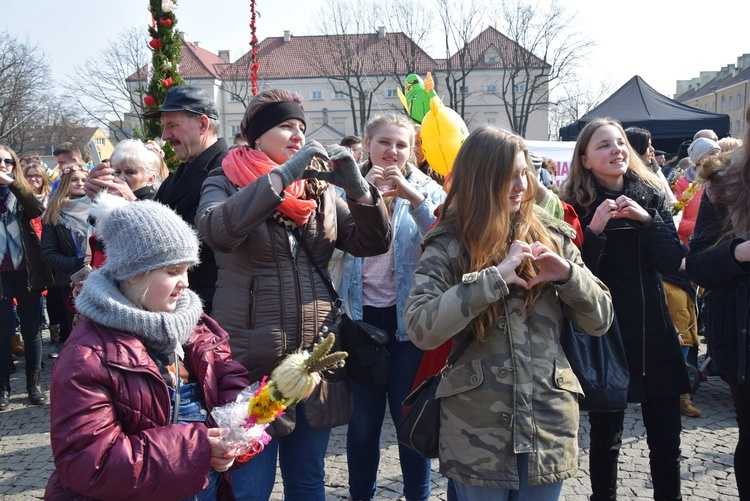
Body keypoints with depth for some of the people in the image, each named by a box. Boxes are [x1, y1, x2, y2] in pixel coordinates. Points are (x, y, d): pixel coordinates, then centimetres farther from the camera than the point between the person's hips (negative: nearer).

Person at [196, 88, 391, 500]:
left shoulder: (319, 188, 11)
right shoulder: (226, 183, -1)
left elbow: (373, 243, 6)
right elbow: (217, 230, -24)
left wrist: (357, 187, -10)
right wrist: (283, 175, -22)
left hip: (317, 360, 4)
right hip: (252, 361, -4)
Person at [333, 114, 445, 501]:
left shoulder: (426, 189, 2)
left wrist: (413, 196, -24)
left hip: (409, 314, -1)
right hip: (362, 313, 1)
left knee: (409, 414, 8)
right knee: (363, 416, 10)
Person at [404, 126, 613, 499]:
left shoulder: (551, 236, 3)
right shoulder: (447, 245, -5)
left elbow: (600, 321, 5)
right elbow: (420, 329, -20)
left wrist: (569, 274, -13)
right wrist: (494, 278, -24)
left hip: (549, 424, 3)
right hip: (476, 430, -2)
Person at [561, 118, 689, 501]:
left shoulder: (652, 196, 6)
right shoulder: (578, 205, -5)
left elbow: (673, 262, -2)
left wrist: (647, 219, -15)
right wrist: (595, 229, -24)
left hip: (655, 333, 3)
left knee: (666, 440, 9)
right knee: (606, 438, 6)